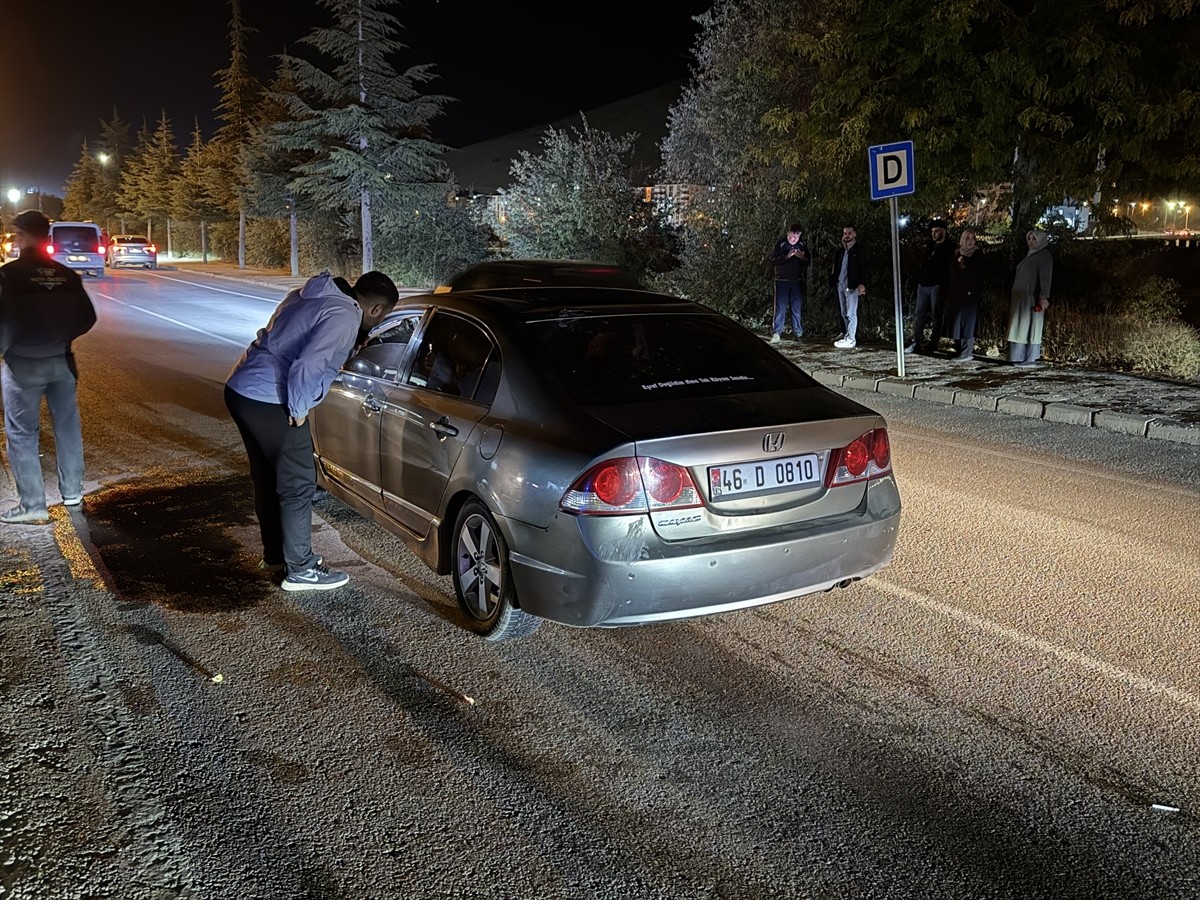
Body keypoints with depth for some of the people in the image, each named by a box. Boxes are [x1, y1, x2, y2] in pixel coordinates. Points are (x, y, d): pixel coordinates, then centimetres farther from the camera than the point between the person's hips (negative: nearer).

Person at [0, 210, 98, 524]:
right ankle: (72, 492, 25)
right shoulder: (66, 275, 1)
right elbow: (87, 318, 6)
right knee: (68, 427, 16)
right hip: (61, 361, 5)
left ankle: (32, 506, 5)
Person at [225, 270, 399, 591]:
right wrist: (298, 411, -12)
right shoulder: (345, 317, -14)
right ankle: (300, 570, 12)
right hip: (269, 401, -10)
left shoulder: (311, 296, 16)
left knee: (269, 479, 22)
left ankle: (275, 555, 35)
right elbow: (307, 366, -26)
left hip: (241, 389, 10)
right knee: (298, 485, 3)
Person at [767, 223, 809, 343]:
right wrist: (787, 256, -23)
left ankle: (798, 333, 10)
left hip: (797, 281, 3)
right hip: (782, 281, -3)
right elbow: (773, 260, -10)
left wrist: (802, 257, -11)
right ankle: (776, 333, -5)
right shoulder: (780, 244, -3)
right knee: (780, 307, -5)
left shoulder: (802, 245, 6)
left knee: (797, 308, 4)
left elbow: (808, 262, 12)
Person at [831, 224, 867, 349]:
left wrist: (862, 283, -19)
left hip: (852, 286, -7)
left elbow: (864, 268, -9)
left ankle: (851, 340, -9)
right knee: (844, 314, 10)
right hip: (840, 285, 7)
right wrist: (835, 281, 1)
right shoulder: (840, 251, 17)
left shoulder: (859, 249, -2)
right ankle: (848, 336, 16)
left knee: (851, 313, -9)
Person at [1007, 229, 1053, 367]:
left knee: (1030, 327, -8)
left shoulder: (1044, 256, -6)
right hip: (1021, 298, 8)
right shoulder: (1030, 255, 20)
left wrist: (1044, 296, -26)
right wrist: (1015, 297, 17)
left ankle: (1031, 359, -6)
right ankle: (1022, 357, 8)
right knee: (1021, 327, 6)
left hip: (1032, 298, -8)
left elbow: (1045, 277, -16)